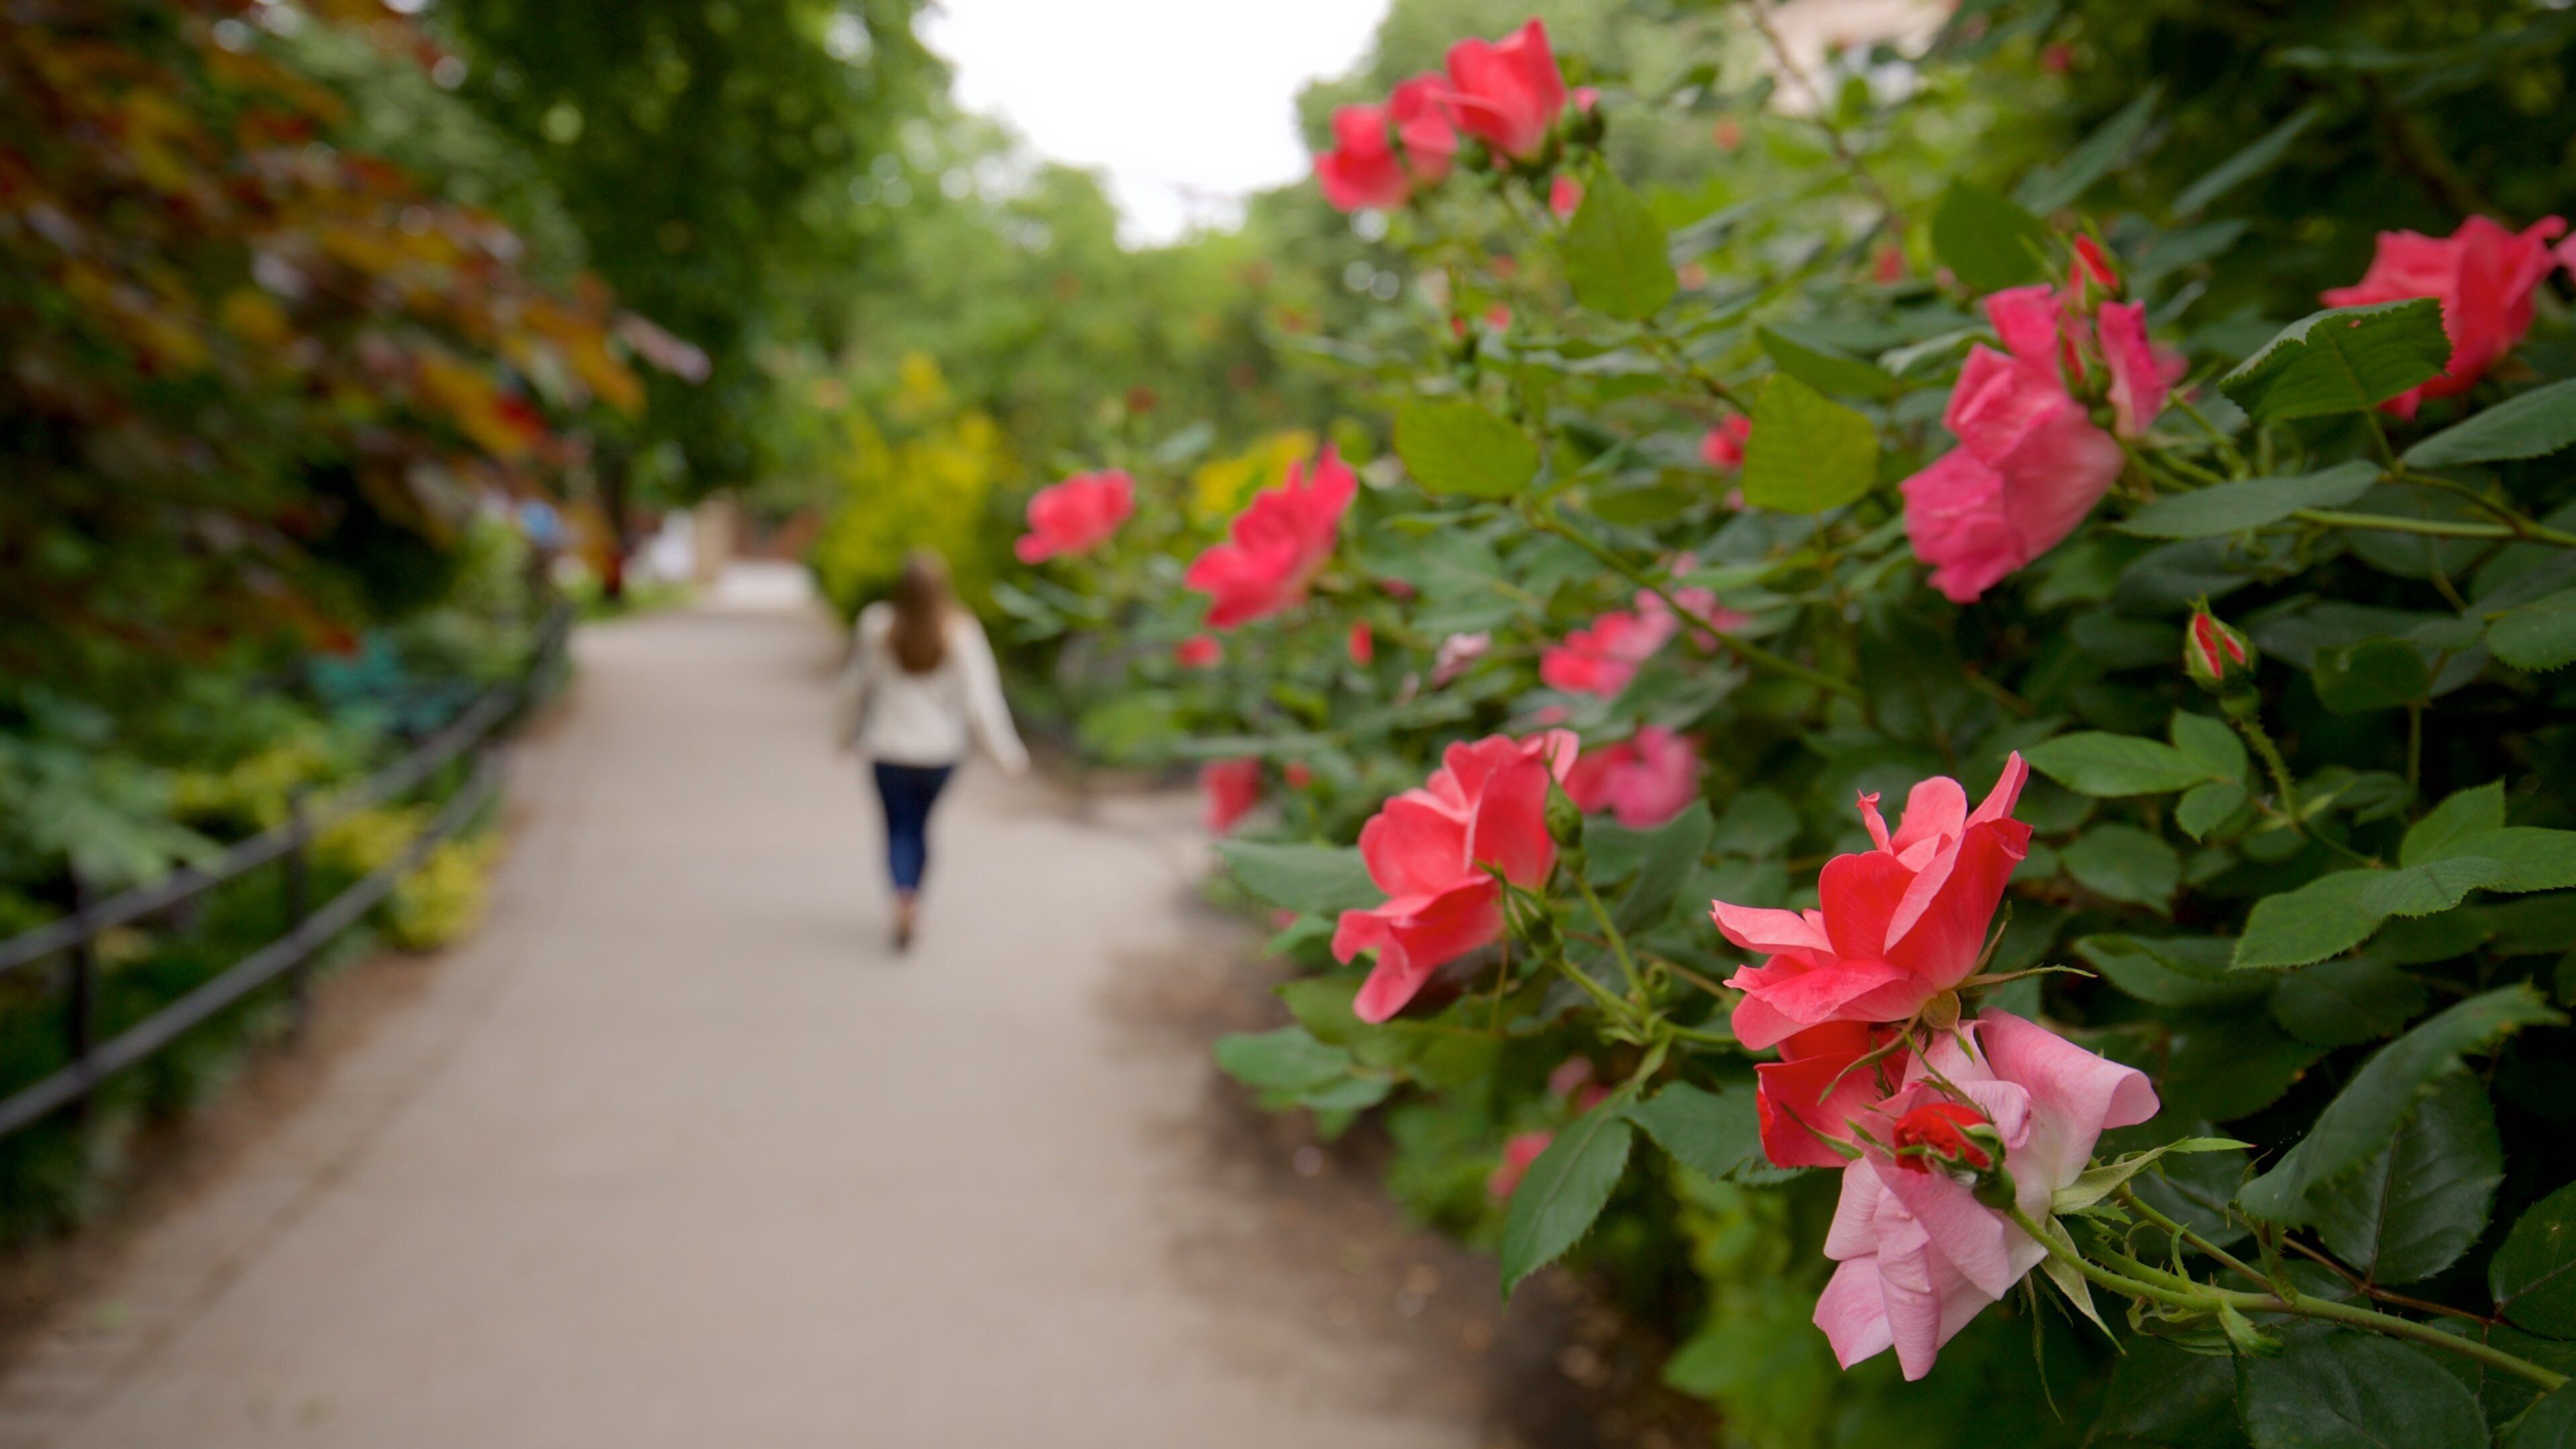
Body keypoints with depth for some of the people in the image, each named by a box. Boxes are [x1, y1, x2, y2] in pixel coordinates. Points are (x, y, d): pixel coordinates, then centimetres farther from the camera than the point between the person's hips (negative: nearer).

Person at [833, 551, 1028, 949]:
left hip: (888, 751, -1)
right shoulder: (961, 632, -14)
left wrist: (849, 733, 17)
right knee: (920, 825, 21)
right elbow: (980, 697, -13)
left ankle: (903, 896, -16)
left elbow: (855, 685, 1)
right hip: (940, 751, 1)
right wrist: (1005, 751, -5)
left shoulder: (876, 626, -10)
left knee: (899, 829, 8)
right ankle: (913, 904, 27)